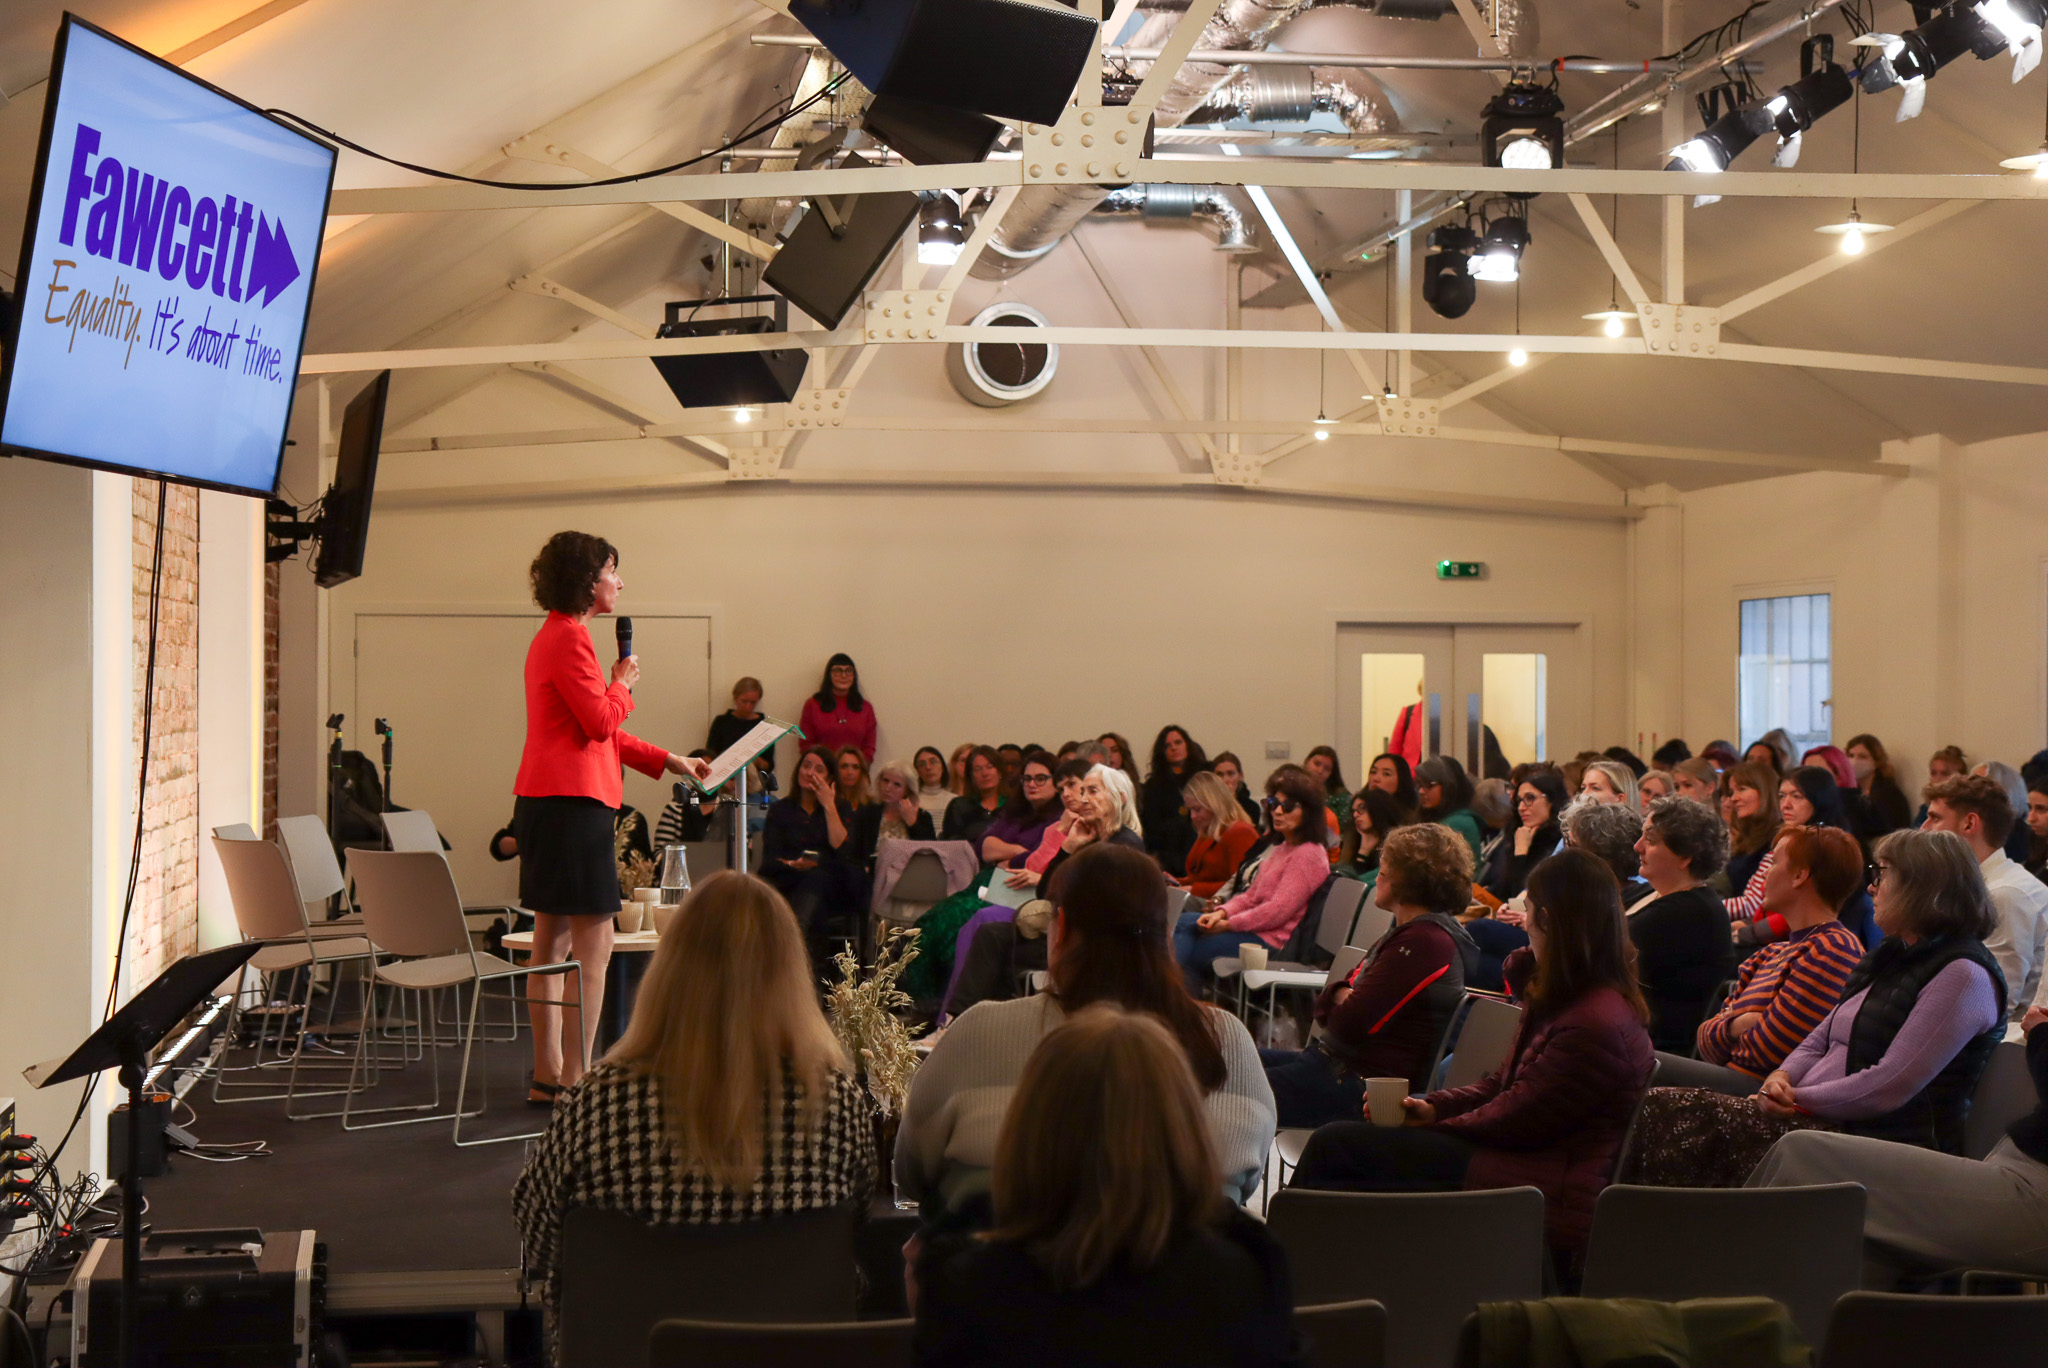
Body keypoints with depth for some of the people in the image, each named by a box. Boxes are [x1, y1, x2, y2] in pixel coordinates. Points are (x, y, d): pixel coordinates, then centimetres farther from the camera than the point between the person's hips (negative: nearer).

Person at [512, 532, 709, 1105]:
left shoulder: (557, 635, 20)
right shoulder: (568, 637, -12)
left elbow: (600, 734, 24)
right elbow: (601, 723, -18)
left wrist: (666, 760, 25)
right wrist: (623, 683, 1)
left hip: (545, 802, 11)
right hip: (573, 805, -11)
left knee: (553, 940, 12)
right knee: (594, 944, -8)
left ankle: (548, 1076, 17)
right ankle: (576, 1079, -5)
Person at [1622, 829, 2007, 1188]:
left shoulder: (1963, 975, -11)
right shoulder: (1888, 956, 20)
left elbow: (1888, 1088, -18)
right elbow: (1820, 1039, 21)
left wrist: (1798, 1099, -10)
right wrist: (1782, 1078, 0)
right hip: (1821, 1121, 9)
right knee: (1661, 1108, -12)